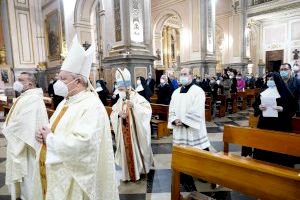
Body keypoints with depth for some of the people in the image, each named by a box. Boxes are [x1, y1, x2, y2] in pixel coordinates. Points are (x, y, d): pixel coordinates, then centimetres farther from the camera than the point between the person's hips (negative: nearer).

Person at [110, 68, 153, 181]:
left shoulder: (138, 98, -12)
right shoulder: (120, 101, 7)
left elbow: (148, 110, -25)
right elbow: (112, 115, 6)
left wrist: (134, 106, -37)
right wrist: (118, 114, -16)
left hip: (136, 132, -5)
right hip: (124, 133, 5)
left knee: (136, 149, 6)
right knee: (127, 151, 12)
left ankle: (139, 170, 26)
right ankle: (129, 173, 27)